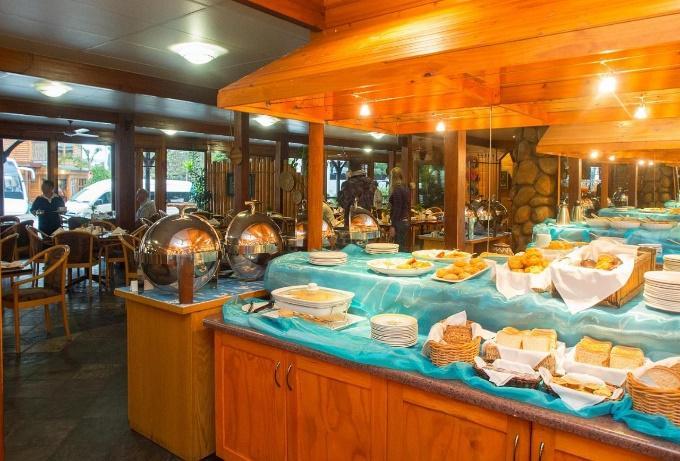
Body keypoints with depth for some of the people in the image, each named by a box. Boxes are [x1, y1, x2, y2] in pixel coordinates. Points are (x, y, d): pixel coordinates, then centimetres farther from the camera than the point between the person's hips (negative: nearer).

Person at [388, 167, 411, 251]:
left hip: (399, 222, -9)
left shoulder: (397, 189, -14)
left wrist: (392, 225, -18)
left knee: (399, 248, -5)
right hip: (406, 221, 9)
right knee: (403, 247, 15)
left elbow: (397, 209, -19)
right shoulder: (406, 188, 12)